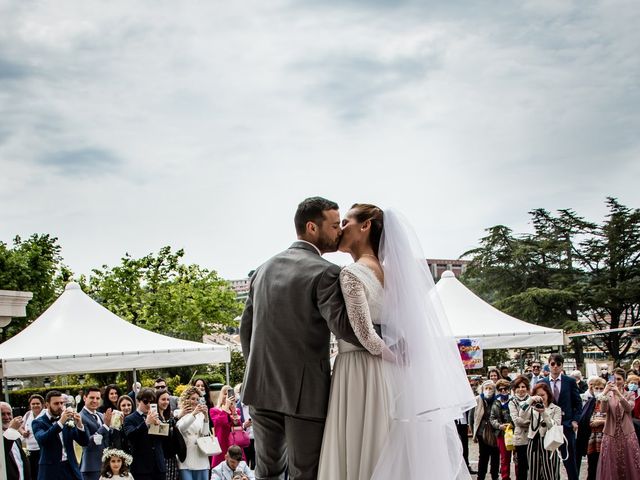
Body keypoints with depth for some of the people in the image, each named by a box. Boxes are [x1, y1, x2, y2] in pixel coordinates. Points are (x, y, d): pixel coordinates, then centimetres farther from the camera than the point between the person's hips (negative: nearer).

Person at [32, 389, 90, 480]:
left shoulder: (68, 420, 9)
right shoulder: (38, 423, -2)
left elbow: (84, 442, 4)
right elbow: (42, 440, -23)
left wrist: (79, 425, -14)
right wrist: (60, 422, -31)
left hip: (71, 469, 4)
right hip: (51, 470, -4)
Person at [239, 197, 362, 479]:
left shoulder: (264, 269, 11)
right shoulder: (325, 273, -11)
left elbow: (246, 327, 15)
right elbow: (344, 326, -24)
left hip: (261, 389, 6)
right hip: (306, 392, -6)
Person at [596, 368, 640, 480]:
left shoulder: (629, 394, 5)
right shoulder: (608, 394, 5)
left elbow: (629, 408, -15)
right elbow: (603, 410, -12)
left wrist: (619, 393, -28)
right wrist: (605, 393, -24)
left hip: (627, 433, 0)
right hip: (611, 433, 0)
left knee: (629, 463, 2)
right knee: (611, 465, -1)